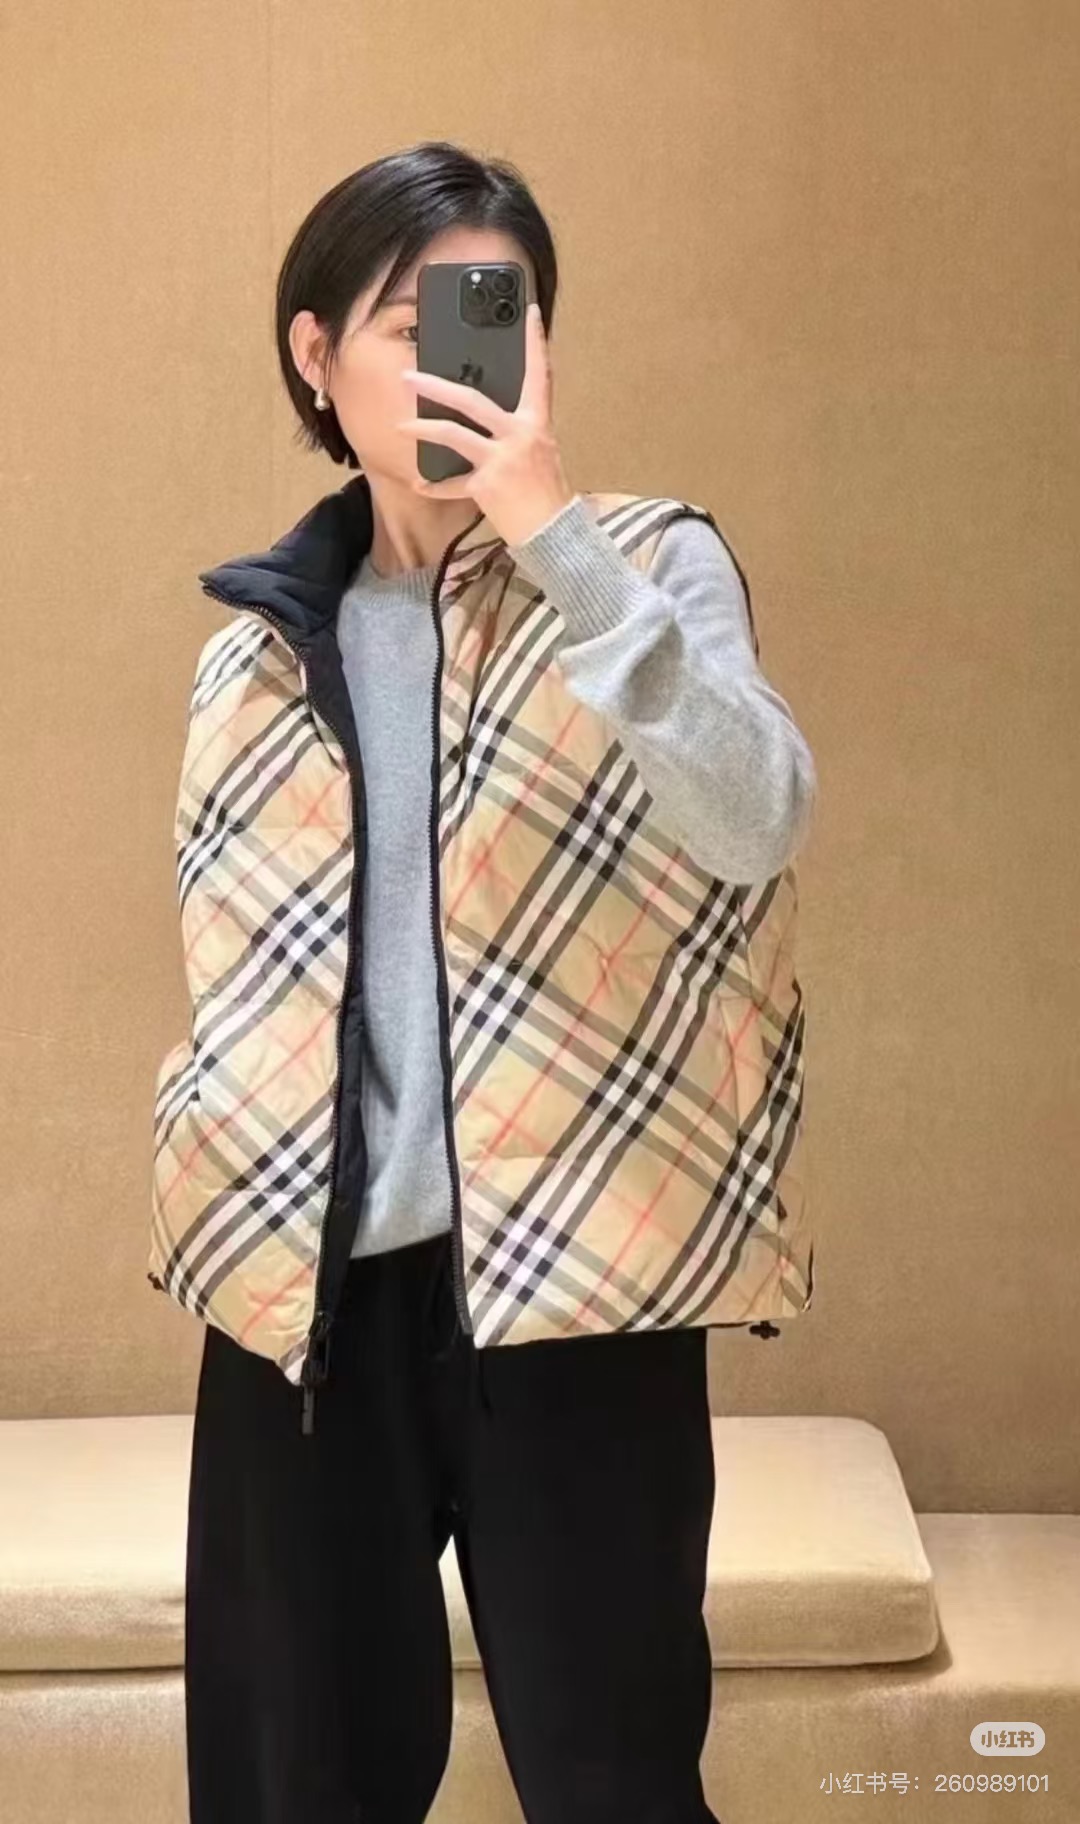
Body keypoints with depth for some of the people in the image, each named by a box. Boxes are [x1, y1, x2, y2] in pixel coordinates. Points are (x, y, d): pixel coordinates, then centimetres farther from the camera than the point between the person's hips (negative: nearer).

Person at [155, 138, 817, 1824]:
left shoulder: (652, 563, 1)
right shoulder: (254, 653, 11)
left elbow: (760, 825, -17)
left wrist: (556, 535, -21)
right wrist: (214, 1190, 6)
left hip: (569, 1271, -3)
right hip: (310, 1282, 3)